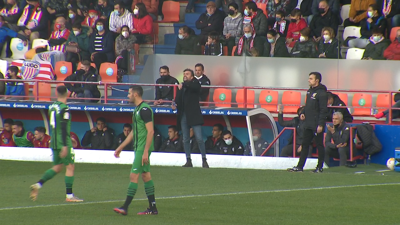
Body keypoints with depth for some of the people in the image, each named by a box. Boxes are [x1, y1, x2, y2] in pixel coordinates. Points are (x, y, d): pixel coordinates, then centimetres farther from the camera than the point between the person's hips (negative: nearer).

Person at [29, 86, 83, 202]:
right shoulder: (64, 109, -15)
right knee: (70, 166, 0)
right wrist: (65, 146, -22)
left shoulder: (52, 106, 10)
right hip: (63, 142, -8)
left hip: (54, 141, 8)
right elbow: (64, 128, -21)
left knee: (57, 167, 15)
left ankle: (38, 185, 2)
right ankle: (69, 195, -1)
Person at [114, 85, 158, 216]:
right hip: (138, 148, 10)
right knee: (146, 176, 10)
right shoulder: (137, 109, 16)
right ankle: (152, 208, 13)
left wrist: (145, 152, -23)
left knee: (134, 176, -10)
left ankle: (125, 207, -11)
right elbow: (133, 132, 25)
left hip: (143, 148, -10)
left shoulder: (145, 109, -15)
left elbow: (150, 131, -20)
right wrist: (121, 147, 27)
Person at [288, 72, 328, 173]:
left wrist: (320, 125, -19)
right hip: (308, 124, 9)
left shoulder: (321, 93, -12)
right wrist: (303, 113, 6)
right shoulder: (310, 91, 14)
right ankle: (300, 166, 8)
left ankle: (320, 167, 7)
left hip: (317, 125, -9)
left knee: (319, 145, 1)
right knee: (304, 145, 7)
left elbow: (324, 110, -15)